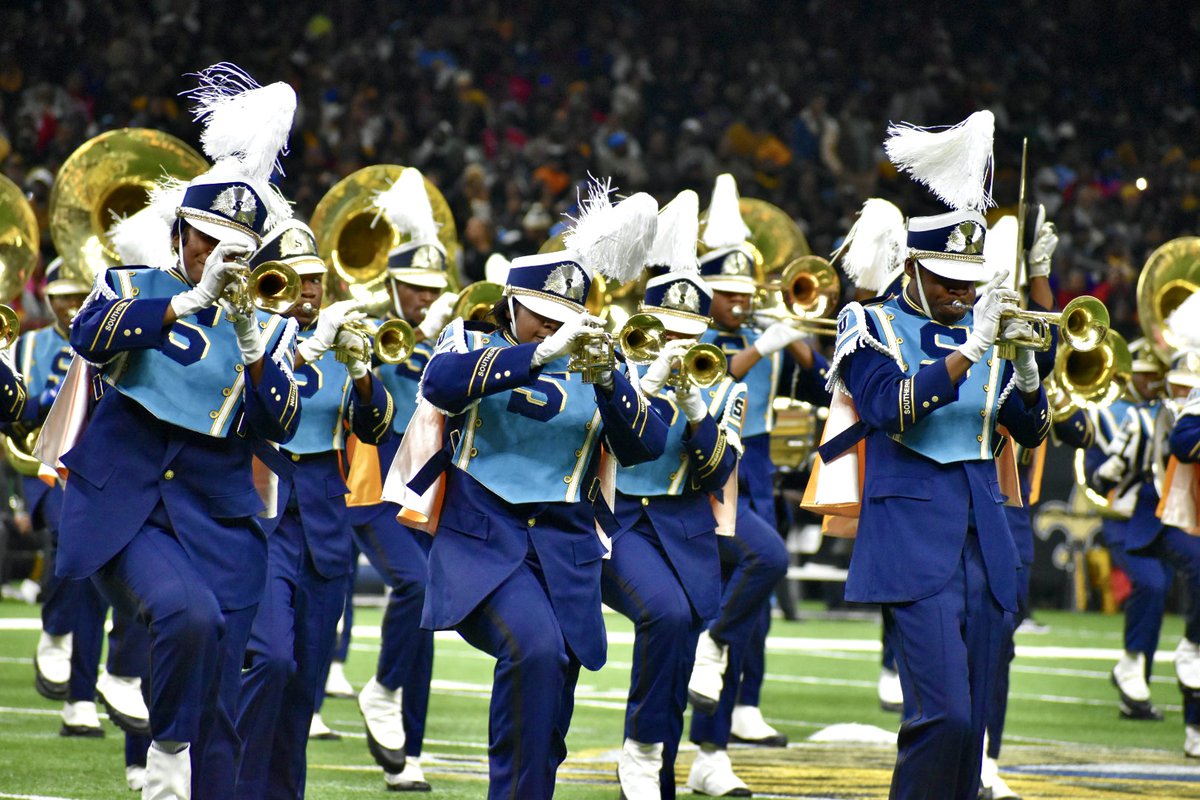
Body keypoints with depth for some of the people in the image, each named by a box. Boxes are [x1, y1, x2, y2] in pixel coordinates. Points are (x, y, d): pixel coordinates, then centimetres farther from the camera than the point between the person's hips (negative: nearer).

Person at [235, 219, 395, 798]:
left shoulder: (335, 344, 12)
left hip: (323, 524, 5)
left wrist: (360, 371, -14)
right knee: (270, 658, -21)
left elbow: (375, 429, 4)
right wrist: (308, 347, -25)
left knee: (305, 678, 5)